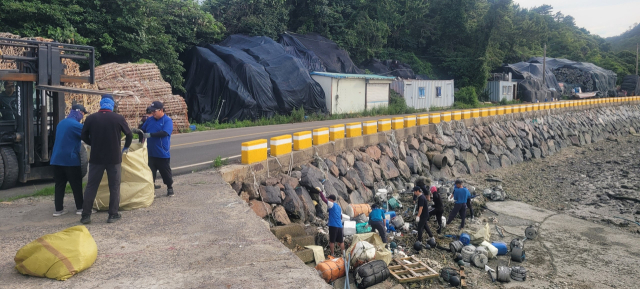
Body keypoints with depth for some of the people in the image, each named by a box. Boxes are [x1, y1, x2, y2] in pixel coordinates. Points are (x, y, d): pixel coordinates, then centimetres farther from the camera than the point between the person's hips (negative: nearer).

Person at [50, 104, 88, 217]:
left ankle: (58, 209, 9)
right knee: (76, 185, 2)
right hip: (71, 160, -7)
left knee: (59, 185, 8)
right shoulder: (76, 125, -12)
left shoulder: (61, 123, 14)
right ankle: (80, 208, 8)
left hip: (57, 159, 7)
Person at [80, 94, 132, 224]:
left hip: (96, 158, 1)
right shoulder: (118, 118, -5)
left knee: (91, 186, 9)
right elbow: (129, 135, 4)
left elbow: (84, 137, 6)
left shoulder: (90, 118, -2)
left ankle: (86, 215, 10)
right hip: (114, 158, -1)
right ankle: (113, 215, 9)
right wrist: (126, 147, 21)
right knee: (114, 186, 9)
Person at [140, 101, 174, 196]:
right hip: (151, 153, 5)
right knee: (150, 173, 9)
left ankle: (170, 188, 29)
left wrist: (150, 134, -26)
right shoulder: (149, 120, 9)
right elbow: (143, 130, 17)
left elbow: (165, 133, -24)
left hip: (163, 154, -5)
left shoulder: (167, 120, -10)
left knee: (166, 173, 9)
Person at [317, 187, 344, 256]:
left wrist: (320, 191, -2)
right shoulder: (339, 207, 17)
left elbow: (324, 199, -12)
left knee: (332, 241, 2)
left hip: (333, 226, -7)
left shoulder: (331, 205, -5)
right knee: (341, 241, 10)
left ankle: (332, 254, 5)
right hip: (340, 226, 7)